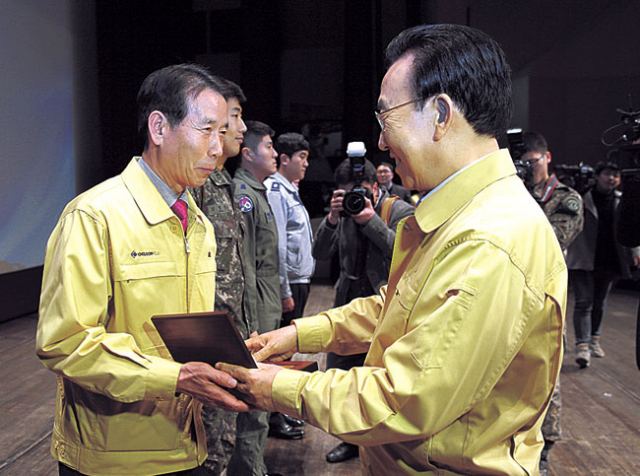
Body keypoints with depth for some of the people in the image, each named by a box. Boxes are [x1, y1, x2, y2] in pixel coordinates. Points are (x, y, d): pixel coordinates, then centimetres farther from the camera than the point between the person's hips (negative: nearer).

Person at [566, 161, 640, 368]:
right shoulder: (582, 198, -5)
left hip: (608, 262, 4)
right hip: (583, 261, -4)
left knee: (600, 302, 17)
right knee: (584, 302, -8)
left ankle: (594, 339, 34)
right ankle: (582, 346, -9)